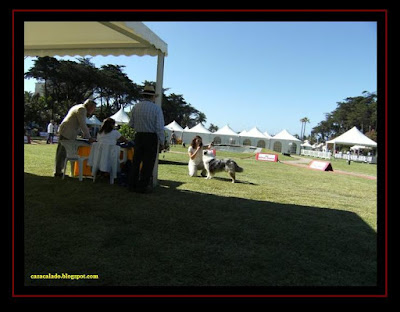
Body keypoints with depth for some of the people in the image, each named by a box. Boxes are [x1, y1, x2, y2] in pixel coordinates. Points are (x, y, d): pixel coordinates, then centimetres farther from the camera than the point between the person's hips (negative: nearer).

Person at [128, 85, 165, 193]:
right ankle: (142, 186, 10)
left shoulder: (136, 107, 3)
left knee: (136, 160, 13)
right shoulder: (156, 108, -9)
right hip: (151, 137, -4)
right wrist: (161, 142, -4)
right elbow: (160, 127, -12)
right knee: (148, 162, 5)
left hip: (138, 136, 4)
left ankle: (132, 184, 20)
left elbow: (131, 124, 8)